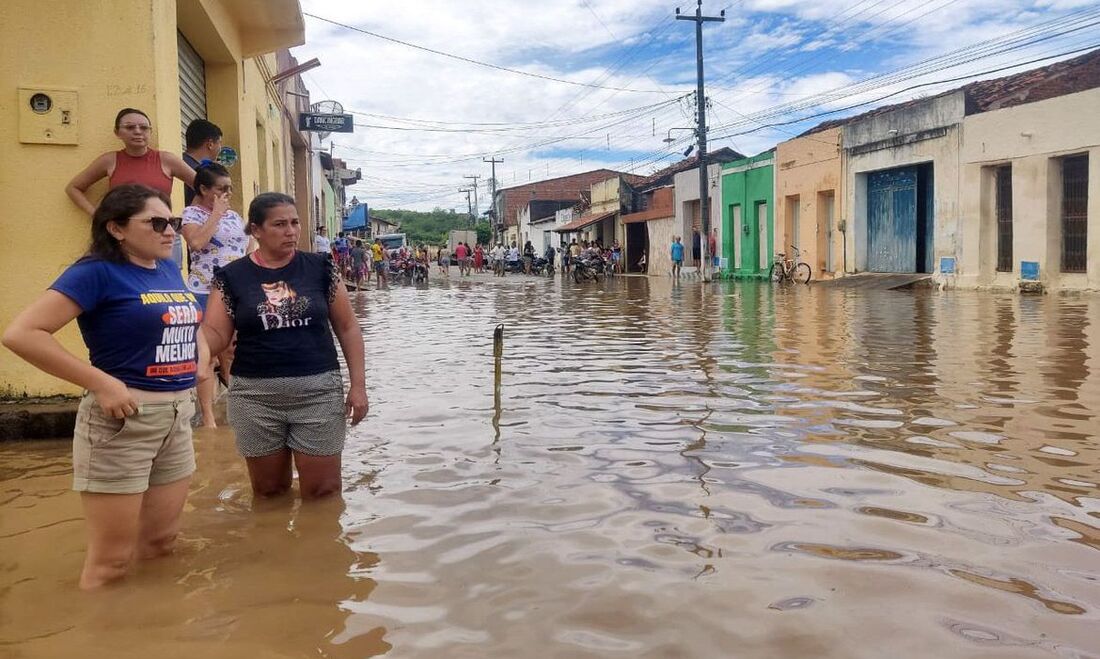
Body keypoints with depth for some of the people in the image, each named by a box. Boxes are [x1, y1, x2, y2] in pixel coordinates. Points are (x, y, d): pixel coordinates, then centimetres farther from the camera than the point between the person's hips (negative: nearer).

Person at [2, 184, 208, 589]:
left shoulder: (170, 271, 9)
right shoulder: (98, 271, -12)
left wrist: (201, 358, 9)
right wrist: (102, 383, -22)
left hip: (178, 417, 7)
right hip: (122, 419, -7)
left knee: (161, 542, 18)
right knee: (110, 562, 3)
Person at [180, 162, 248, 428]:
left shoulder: (234, 215, 15)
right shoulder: (191, 213, -3)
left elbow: (248, 251, 19)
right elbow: (197, 241, -24)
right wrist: (216, 213, -14)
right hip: (205, 294, -6)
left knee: (233, 353, 12)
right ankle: (208, 416, 3)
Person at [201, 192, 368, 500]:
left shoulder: (320, 268, 2)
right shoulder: (233, 277, 1)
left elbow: (347, 327, 4)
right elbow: (215, 334, -1)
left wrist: (358, 384, -1)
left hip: (318, 390, 0)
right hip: (255, 395, 1)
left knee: (322, 491, 4)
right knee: (268, 490, 14)